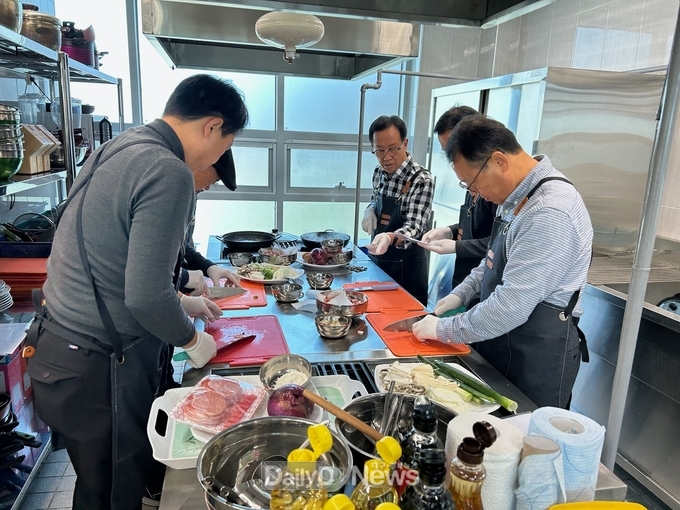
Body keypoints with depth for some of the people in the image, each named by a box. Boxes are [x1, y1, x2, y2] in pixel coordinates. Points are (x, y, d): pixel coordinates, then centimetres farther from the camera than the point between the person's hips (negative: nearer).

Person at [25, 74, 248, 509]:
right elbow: (145, 295, -26)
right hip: (97, 370, -8)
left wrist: (181, 302, 22)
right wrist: (191, 339, -7)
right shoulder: (169, 172, -22)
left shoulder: (119, 148, 7)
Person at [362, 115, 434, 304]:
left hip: (406, 267, -6)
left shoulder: (421, 180, -20)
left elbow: (414, 227, -26)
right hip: (378, 261, 6)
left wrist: (390, 237, -46)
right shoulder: (379, 172, 1)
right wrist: (370, 210, -6)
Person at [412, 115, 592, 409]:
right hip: (501, 349, 9)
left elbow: (511, 307, -28)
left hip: (537, 360, -8)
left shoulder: (549, 212, -27)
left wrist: (444, 330, -16)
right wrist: (461, 294, 7)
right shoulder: (518, 194, 4)